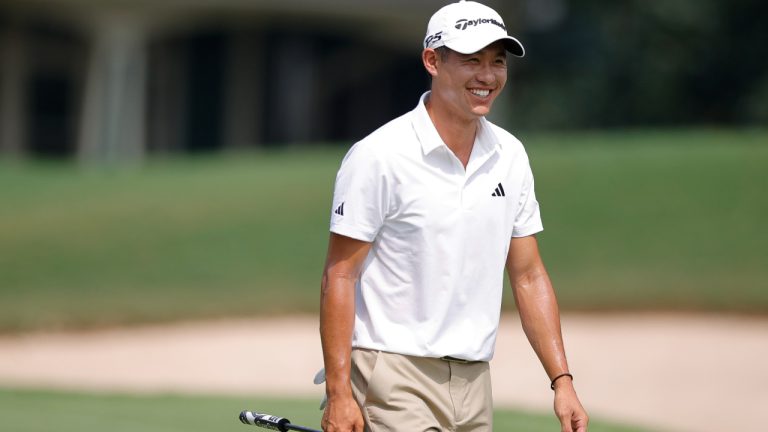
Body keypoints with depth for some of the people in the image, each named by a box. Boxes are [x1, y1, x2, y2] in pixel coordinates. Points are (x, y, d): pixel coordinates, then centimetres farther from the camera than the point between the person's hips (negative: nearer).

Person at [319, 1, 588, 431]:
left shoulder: (511, 156, 10)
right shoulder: (379, 157, -9)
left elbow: (528, 275, 14)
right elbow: (339, 276, -10)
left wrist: (562, 380, 6)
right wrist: (339, 394, -16)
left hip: (474, 381, 6)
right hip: (394, 377, -6)